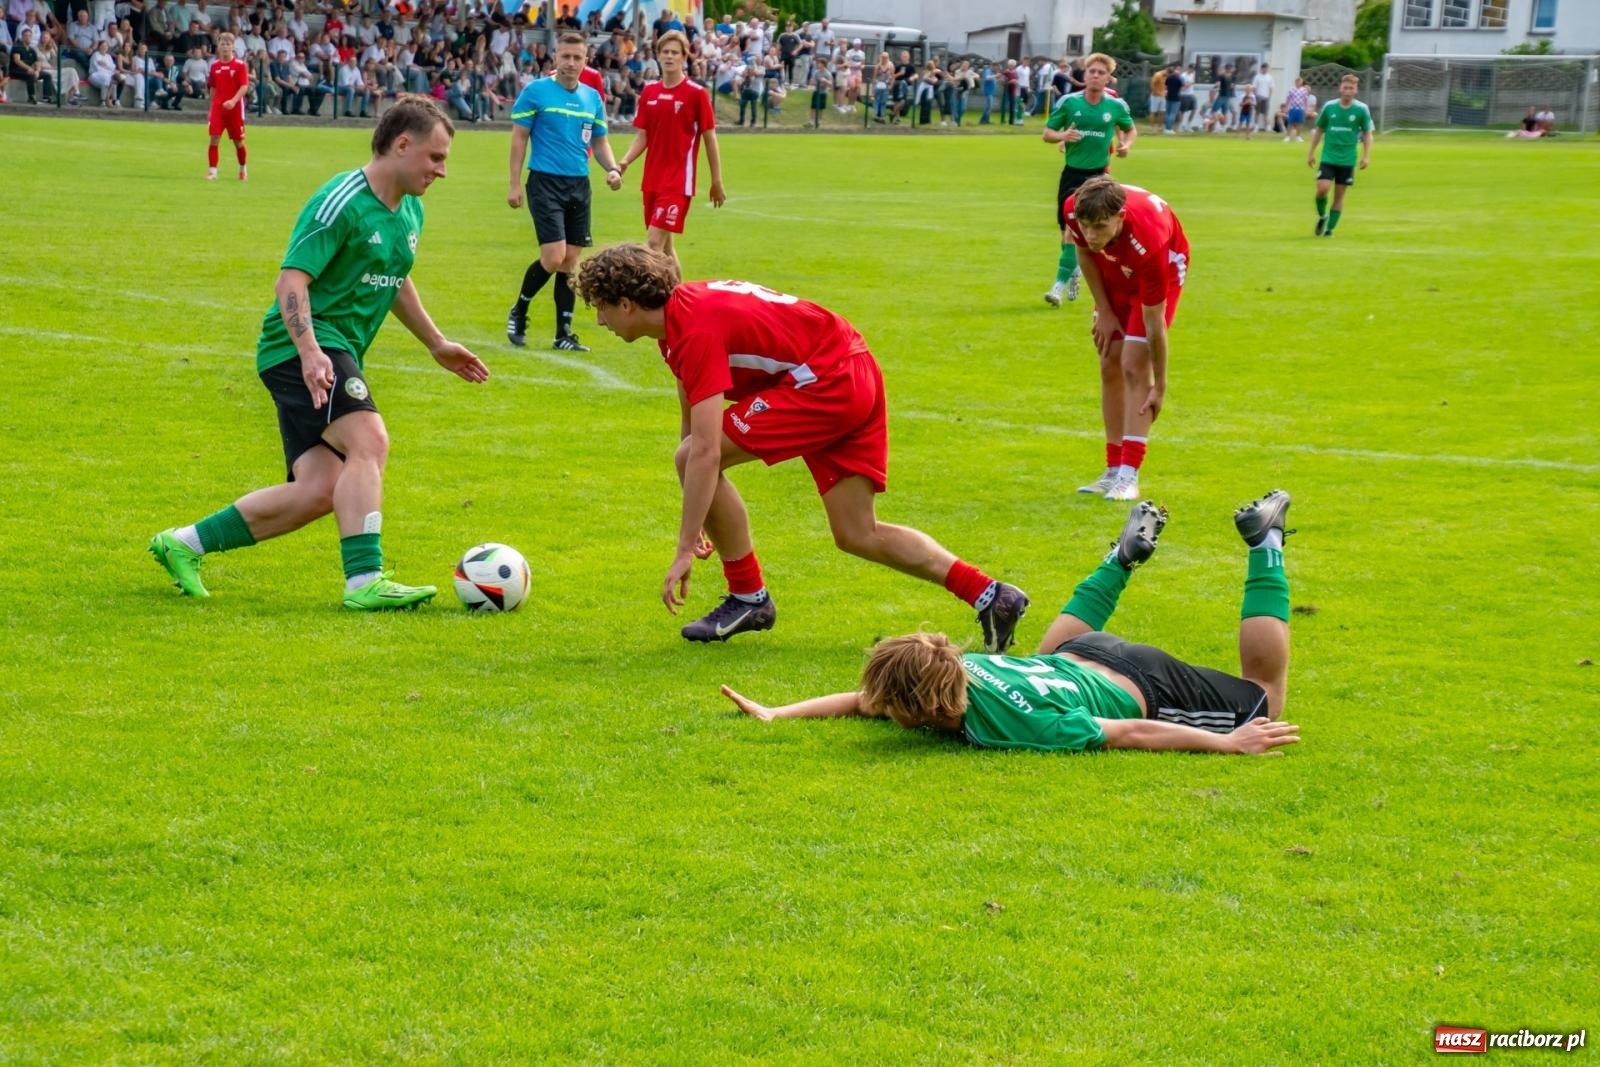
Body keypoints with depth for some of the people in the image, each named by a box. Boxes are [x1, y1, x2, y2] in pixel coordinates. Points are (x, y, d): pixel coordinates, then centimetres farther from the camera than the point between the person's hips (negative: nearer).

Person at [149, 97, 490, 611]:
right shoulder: (342, 202, -15)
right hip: (303, 347, -9)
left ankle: (184, 544, 10)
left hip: (339, 354, 9)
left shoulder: (410, 211, 14)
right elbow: (291, 280, -21)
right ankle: (365, 582, -29)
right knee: (369, 442, -27)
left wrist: (437, 345, 33)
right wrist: (309, 352, -34)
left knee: (319, 492, -2)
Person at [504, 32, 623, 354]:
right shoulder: (535, 92, -5)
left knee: (570, 262, 5)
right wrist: (515, 184, -7)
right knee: (553, 258, -13)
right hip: (546, 182, -5)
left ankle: (563, 333, 11)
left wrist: (613, 168, -2)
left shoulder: (593, 98, 10)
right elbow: (519, 137, -3)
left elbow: (599, 141, 17)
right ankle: (518, 312, 10)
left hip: (579, 185, 5)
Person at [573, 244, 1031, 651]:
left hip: (826, 380, -11)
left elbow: (705, 452, -25)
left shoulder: (696, 328, -19)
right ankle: (992, 596, 8)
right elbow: (692, 423, 23)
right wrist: (699, 520, 27)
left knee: (694, 457, -10)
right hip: (858, 374, 11)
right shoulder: (680, 309, 12)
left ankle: (748, 598, 1)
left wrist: (685, 552, -23)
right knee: (858, 535, 12)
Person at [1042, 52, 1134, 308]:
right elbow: (1047, 133, 4)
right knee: (1066, 229, 3)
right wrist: (1062, 136, -18)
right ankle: (1073, 271, 28)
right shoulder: (1069, 102, -2)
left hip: (1098, 174, -1)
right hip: (1072, 172, 1)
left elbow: (1131, 130, 18)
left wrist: (1126, 145, -4)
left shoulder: (1116, 106, -1)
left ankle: (1061, 284, -10)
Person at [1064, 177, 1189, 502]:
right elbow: (1085, 252, -5)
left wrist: (1160, 386, -25)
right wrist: (1104, 311, -5)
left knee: (1135, 365, -16)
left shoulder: (1148, 243, -43)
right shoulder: (1074, 210, -31)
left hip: (1163, 266, -5)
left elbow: (1154, 323, -33)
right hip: (1115, 270, 5)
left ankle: (1128, 476, -16)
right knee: (1110, 365, 2)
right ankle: (1114, 471, 8)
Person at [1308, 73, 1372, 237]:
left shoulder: (1361, 110, -2)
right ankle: (1322, 216, 15)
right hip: (1328, 157, 0)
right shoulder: (1329, 107, 1)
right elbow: (1319, 130, 11)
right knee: (1322, 189, -13)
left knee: (1339, 195, 3)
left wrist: (1365, 156, -5)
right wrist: (1311, 153, 9)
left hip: (1348, 160, 0)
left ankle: (1329, 228, 14)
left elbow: (1367, 134, 3)